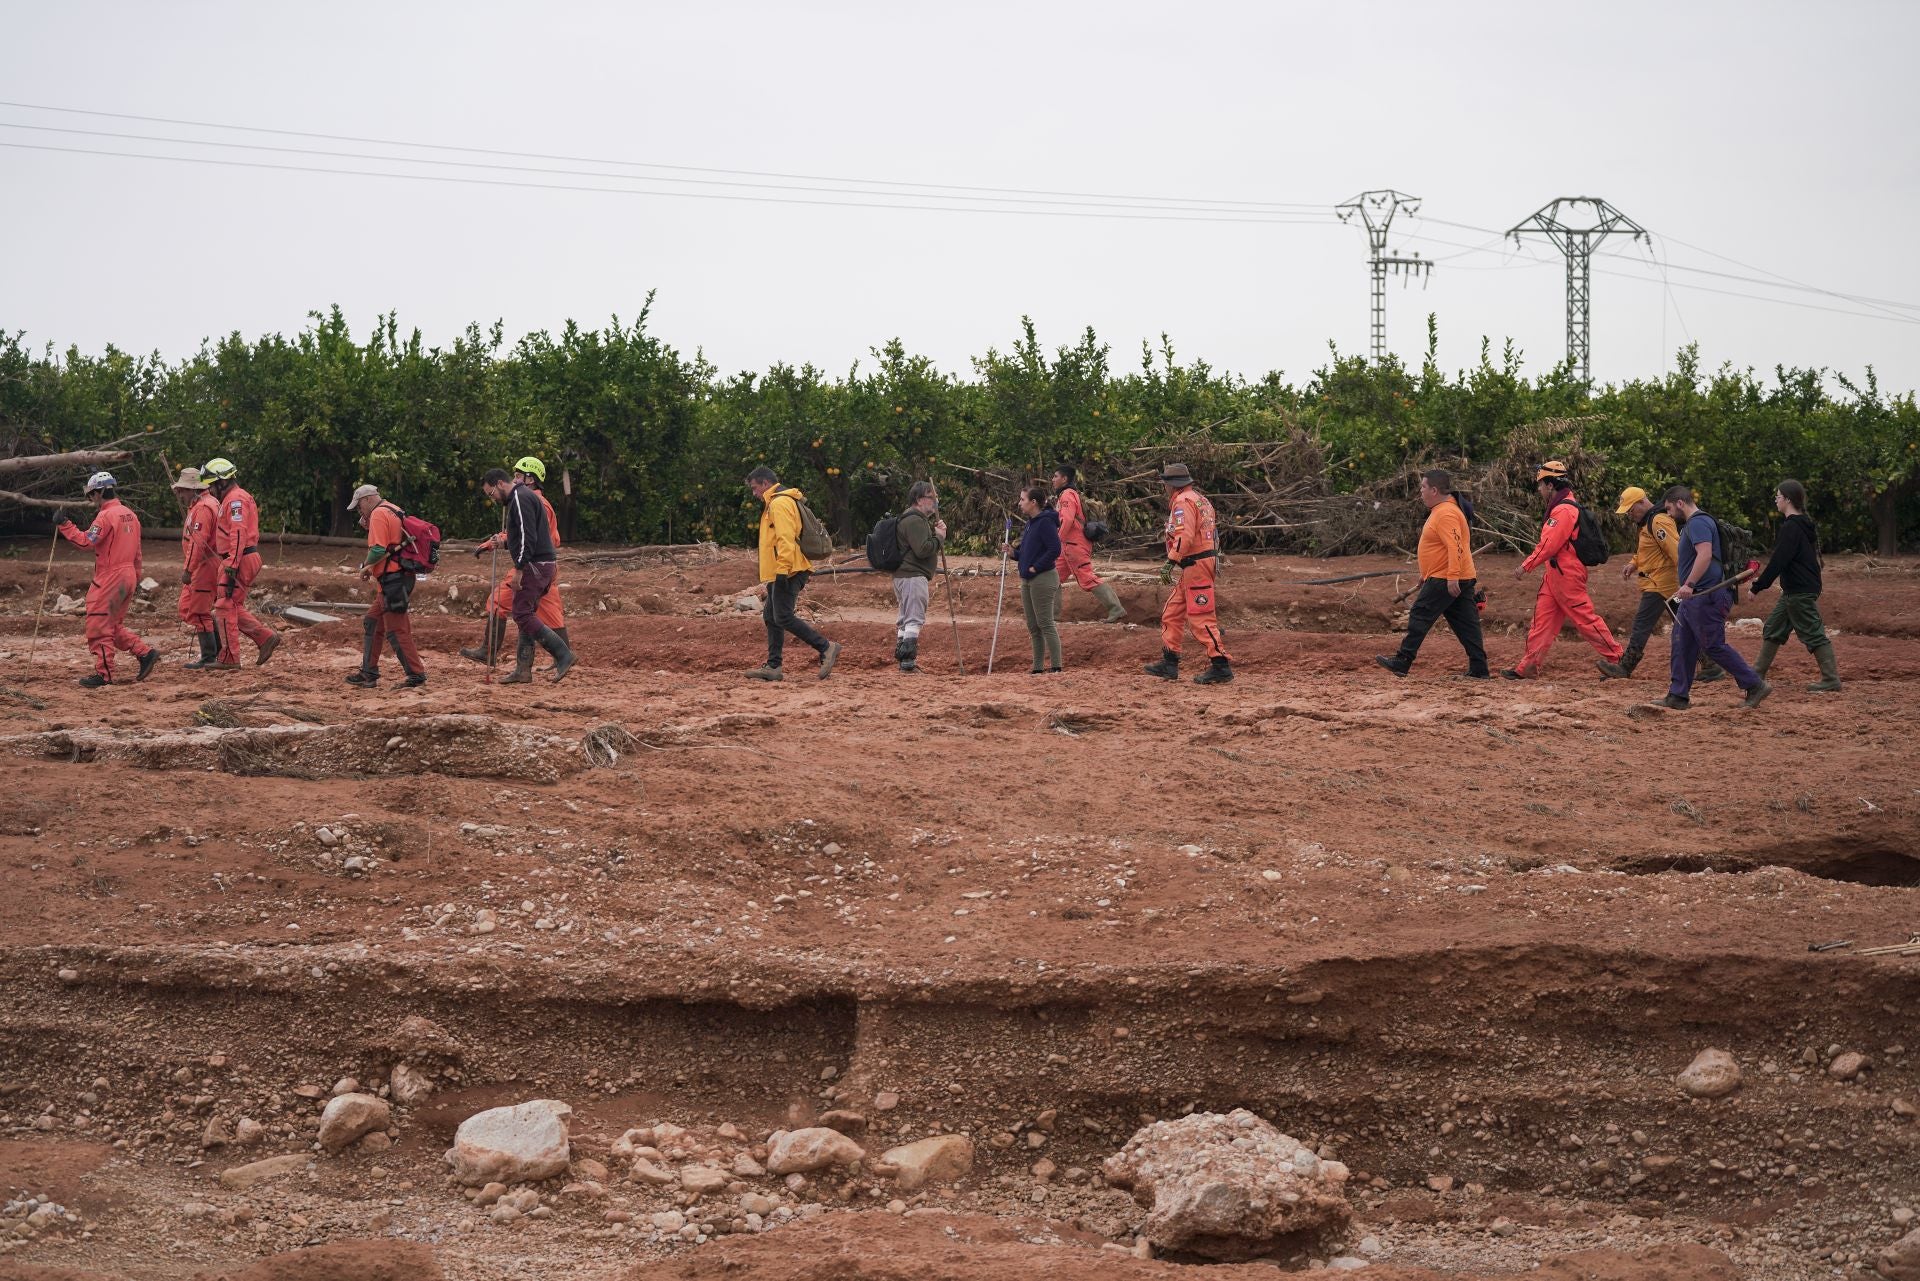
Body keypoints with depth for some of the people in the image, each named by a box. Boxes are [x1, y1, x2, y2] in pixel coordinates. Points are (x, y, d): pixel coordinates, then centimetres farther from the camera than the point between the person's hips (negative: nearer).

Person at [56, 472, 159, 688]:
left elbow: (86, 541, -23)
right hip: (128, 576, 9)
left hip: (109, 578, -9)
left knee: (99, 626, -3)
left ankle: (104, 674, -1)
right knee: (114, 626, 19)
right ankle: (145, 653, 11)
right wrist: (136, 578, 25)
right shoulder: (130, 515, 14)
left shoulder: (106, 516, -14)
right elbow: (137, 552, 19)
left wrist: (64, 526, -18)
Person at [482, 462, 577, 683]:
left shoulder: (521, 498, -12)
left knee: (523, 614, -11)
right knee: (527, 615, 11)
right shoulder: (523, 496, 21)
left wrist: (519, 569, -20)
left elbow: (528, 537, -21)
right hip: (543, 564, 11)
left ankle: (563, 654, -16)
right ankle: (523, 670, 11)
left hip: (535, 565, -11)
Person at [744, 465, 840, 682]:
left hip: (787, 573, -11)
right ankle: (773, 666, 13)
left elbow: (785, 540, -22)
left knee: (783, 617, -13)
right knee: (771, 617, 11)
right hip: (778, 574, 11)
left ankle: (826, 648, -10)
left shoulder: (780, 504, -12)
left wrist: (782, 571, -25)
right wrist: (769, 579, 23)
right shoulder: (774, 504, 22)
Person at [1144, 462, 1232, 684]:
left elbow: (1185, 536, -23)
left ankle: (1221, 666, -13)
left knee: (1201, 617, -11)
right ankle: (1169, 664, 17)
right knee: (1172, 612, 15)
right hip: (1201, 563, 11)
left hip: (1196, 565, -11)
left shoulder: (1183, 502, -11)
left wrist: (1171, 562, -24)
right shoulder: (1199, 499, 20)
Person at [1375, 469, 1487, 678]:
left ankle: (1402, 662, -2)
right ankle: (1479, 669, 6)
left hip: (1443, 580, -11)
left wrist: (1452, 577, -31)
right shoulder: (1441, 511, 18)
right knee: (1466, 624, 7)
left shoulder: (1446, 514, -16)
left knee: (1420, 618, -5)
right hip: (1455, 580, 11)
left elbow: (1454, 547, -26)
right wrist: (1426, 574, 30)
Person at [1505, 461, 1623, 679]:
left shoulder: (1563, 510, -17)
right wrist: (1527, 563, 17)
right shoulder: (1564, 507, 17)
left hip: (1567, 576, -10)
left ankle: (1618, 658, -2)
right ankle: (1527, 668, 9)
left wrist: (1526, 566, -15)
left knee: (1585, 619, -7)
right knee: (1542, 620, 8)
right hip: (1555, 576, 10)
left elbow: (1549, 545, -21)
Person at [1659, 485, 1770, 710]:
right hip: (1694, 598, 11)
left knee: (1714, 646, -9)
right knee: (1682, 646, 11)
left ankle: (1755, 686, -4)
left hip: (1706, 597, -11)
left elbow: (1705, 554, -29)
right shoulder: (1691, 524, 20)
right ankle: (1678, 696, 14)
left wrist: (1689, 584, -35)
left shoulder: (1698, 523, -15)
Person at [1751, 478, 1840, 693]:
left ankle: (1831, 681, -7)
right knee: (1773, 629, 17)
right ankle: (1758, 673, 24)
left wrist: (1758, 587, -17)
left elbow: (1778, 561, -22)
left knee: (1813, 633, -8)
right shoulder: (1803, 525, 14)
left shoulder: (1792, 527, -18)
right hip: (1793, 591, 11)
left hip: (1800, 592, -11)